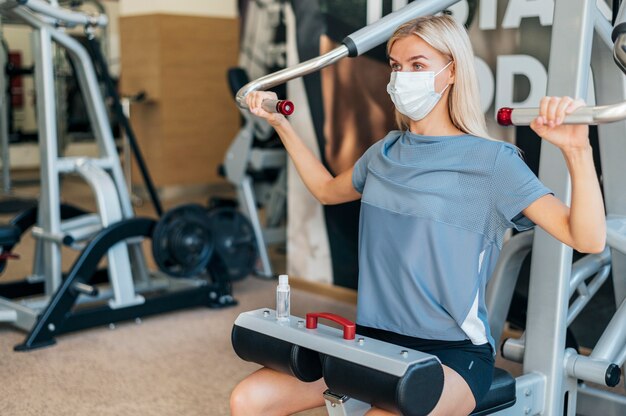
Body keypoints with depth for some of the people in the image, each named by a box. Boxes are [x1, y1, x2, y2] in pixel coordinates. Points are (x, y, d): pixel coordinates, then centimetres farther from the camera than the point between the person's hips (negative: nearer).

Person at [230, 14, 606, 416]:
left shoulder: (489, 160, -9)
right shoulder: (387, 152, 9)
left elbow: (588, 239, -17)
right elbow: (327, 190, 29)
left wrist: (577, 149, -32)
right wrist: (281, 124, 25)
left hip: (453, 353, -5)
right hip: (373, 340, 6)